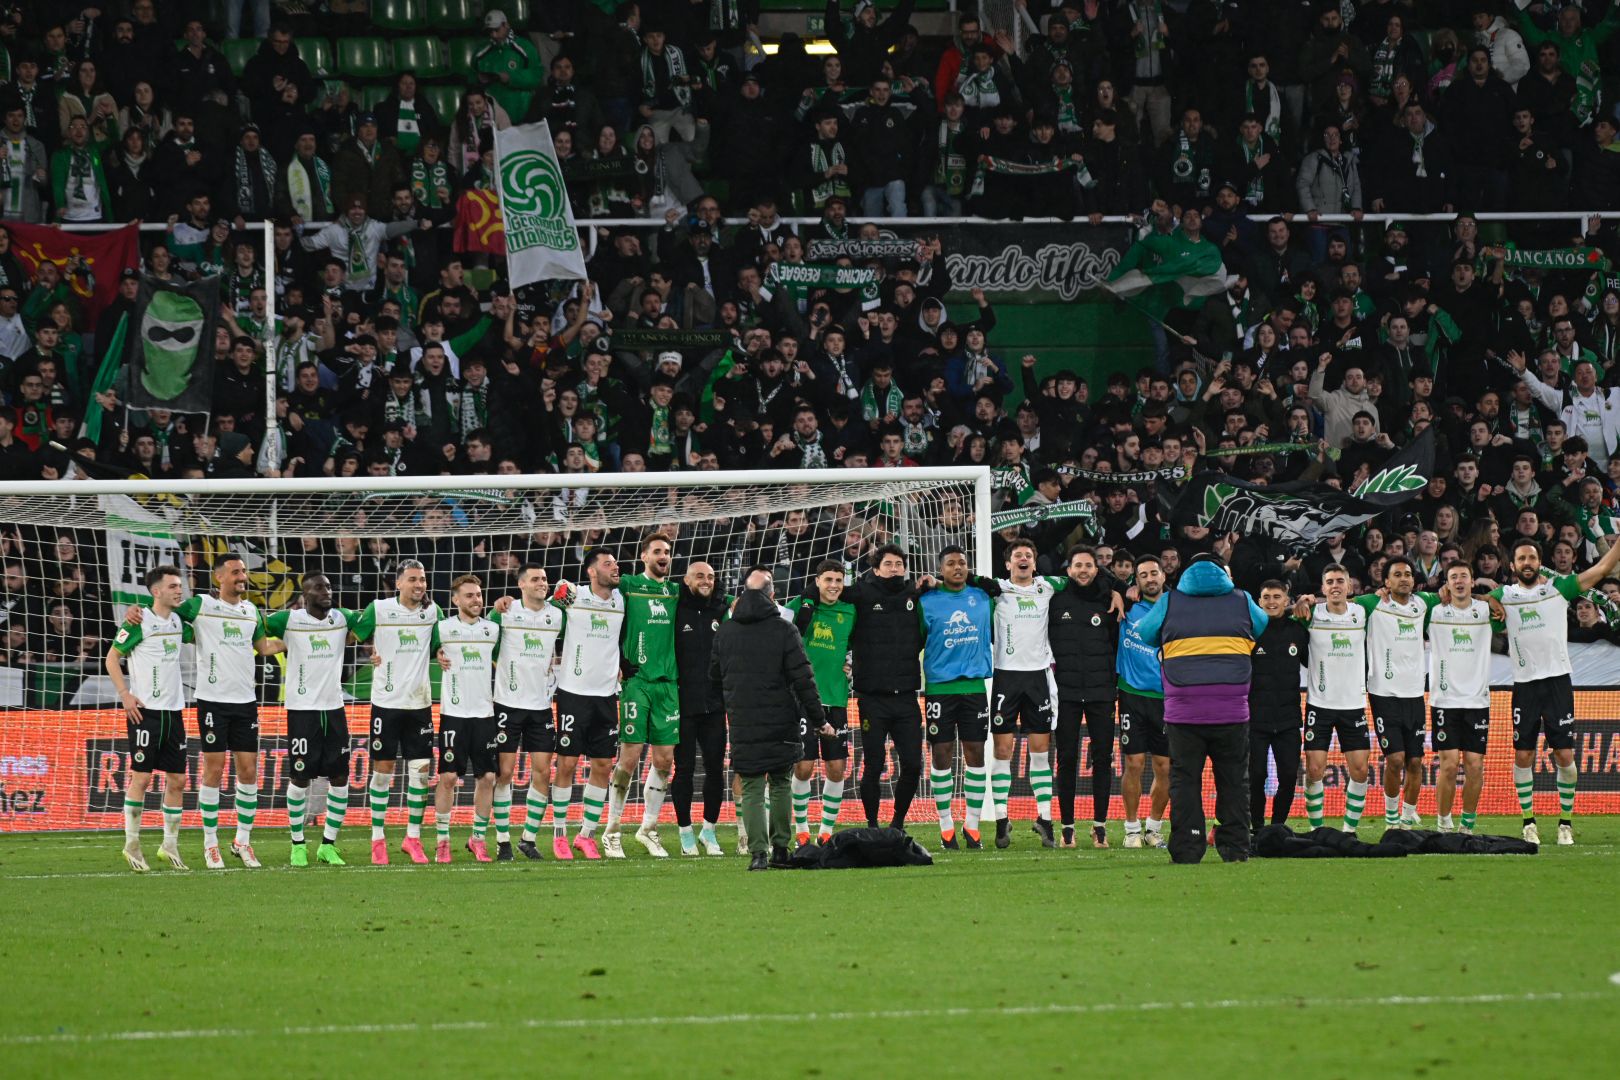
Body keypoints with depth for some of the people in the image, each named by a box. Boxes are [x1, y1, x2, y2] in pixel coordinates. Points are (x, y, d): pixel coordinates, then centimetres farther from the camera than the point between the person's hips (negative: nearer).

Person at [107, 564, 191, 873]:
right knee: (141, 776, -6)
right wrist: (125, 695, -12)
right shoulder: (139, 622, -9)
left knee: (177, 779, 6)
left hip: (173, 709, 6)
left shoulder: (178, 620, 9)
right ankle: (132, 845, 3)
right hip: (145, 709, -6)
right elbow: (112, 658, -5)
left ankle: (170, 845, 15)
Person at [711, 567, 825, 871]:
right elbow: (802, 678, -7)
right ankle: (780, 849, 11)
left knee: (752, 789, 3)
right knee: (780, 783, 14)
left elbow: (714, 673, 17)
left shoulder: (724, 631, 4)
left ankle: (757, 852, -10)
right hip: (781, 720, -1)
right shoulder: (783, 630, -6)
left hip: (742, 723, 1)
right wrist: (818, 720, 0)